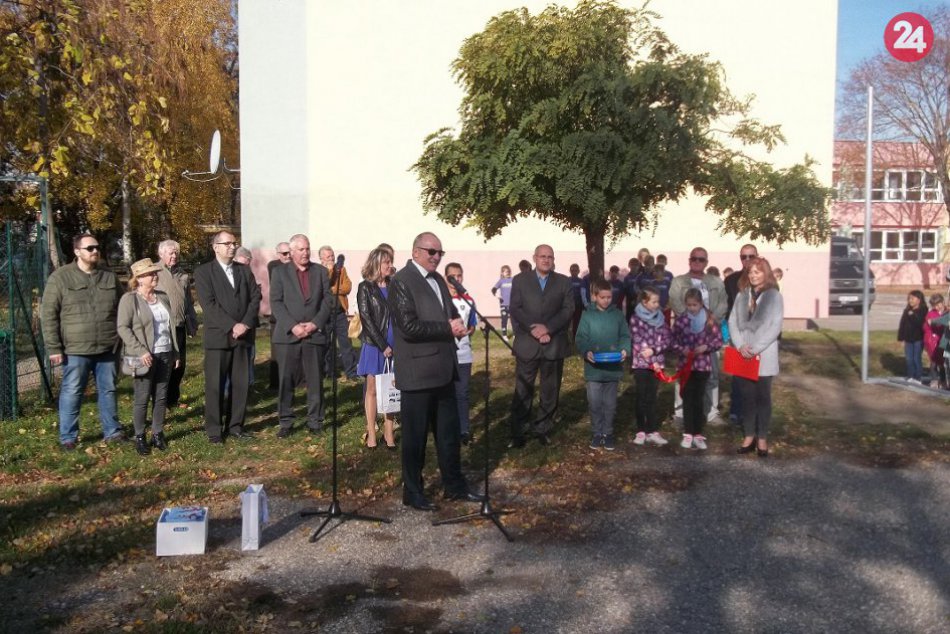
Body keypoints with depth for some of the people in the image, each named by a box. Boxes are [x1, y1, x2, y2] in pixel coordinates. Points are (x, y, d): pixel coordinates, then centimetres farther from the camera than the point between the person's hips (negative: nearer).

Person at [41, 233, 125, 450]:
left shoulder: (109, 277, 8)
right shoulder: (60, 277, -3)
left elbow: (122, 310, 16)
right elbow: (48, 314, -5)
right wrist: (54, 348, -9)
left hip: (107, 348, 3)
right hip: (76, 349, -3)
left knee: (108, 391, 12)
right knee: (71, 393, 3)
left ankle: (112, 431, 23)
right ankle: (68, 437, 15)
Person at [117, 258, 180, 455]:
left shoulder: (163, 297, 13)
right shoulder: (129, 299, -5)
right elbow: (123, 327, -11)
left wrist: (176, 352, 13)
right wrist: (140, 351, -19)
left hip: (165, 355, 5)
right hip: (145, 357, -5)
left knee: (161, 397, 8)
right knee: (142, 398, 0)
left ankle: (158, 434, 17)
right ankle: (140, 437, 10)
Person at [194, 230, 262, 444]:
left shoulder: (245, 270, 14)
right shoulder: (203, 272, 0)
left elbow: (255, 297, 6)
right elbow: (209, 304, -10)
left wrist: (246, 324, -9)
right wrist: (232, 326, -17)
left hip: (243, 336, 4)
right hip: (218, 337, -4)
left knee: (241, 384, 7)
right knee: (215, 386, 0)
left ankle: (235, 426, 17)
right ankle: (214, 430, 9)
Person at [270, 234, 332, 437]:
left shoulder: (321, 271, 10)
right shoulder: (280, 272, 5)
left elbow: (328, 300, 4)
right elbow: (276, 302, -2)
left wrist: (315, 324, -9)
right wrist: (293, 326, -13)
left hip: (315, 334, 1)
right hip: (287, 335, -1)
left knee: (315, 381, 3)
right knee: (285, 381, 2)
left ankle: (315, 421, 13)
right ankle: (285, 422, 11)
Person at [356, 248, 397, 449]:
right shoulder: (365, 287, -2)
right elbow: (366, 318, -8)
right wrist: (383, 345, -13)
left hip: (394, 345, 3)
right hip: (374, 346, -3)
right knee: (372, 389, 3)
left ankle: (388, 432, 8)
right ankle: (371, 433, 7)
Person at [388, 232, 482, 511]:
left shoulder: (438, 279, 14)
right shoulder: (402, 282, -13)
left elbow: (450, 312, 20)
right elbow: (409, 327, -21)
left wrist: (456, 324, -4)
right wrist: (448, 329, -18)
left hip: (443, 369, 8)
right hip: (418, 371, -8)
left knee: (449, 433, 16)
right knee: (415, 435, 5)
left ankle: (454, 485, 29)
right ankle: (412, 493, 19)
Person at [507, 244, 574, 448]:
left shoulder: (563, 282, 9)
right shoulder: (520, 280, 7)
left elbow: (568, 309, -2)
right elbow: (515, 309, -2)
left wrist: (548, 328, -15)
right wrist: (533, 329, -15)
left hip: (554, 344, 2)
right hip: (527, 343, -1)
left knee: (551, 390, 7)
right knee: (523, 390, 0)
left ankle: (542, 428, 19)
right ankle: (518, 432, 7)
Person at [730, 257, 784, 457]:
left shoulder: (774, 296, -3)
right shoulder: (742, 295, 9)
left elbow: (775, 326, -9)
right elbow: (732, 321, 5)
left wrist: (755, 349, -15)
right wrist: (740, 345, -10)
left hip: (764, 356, -3)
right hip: (743, 355, 3)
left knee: (763, 397, 5)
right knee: (747, 397, 7)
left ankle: (762, 438, 11)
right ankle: (749, 436, 15)